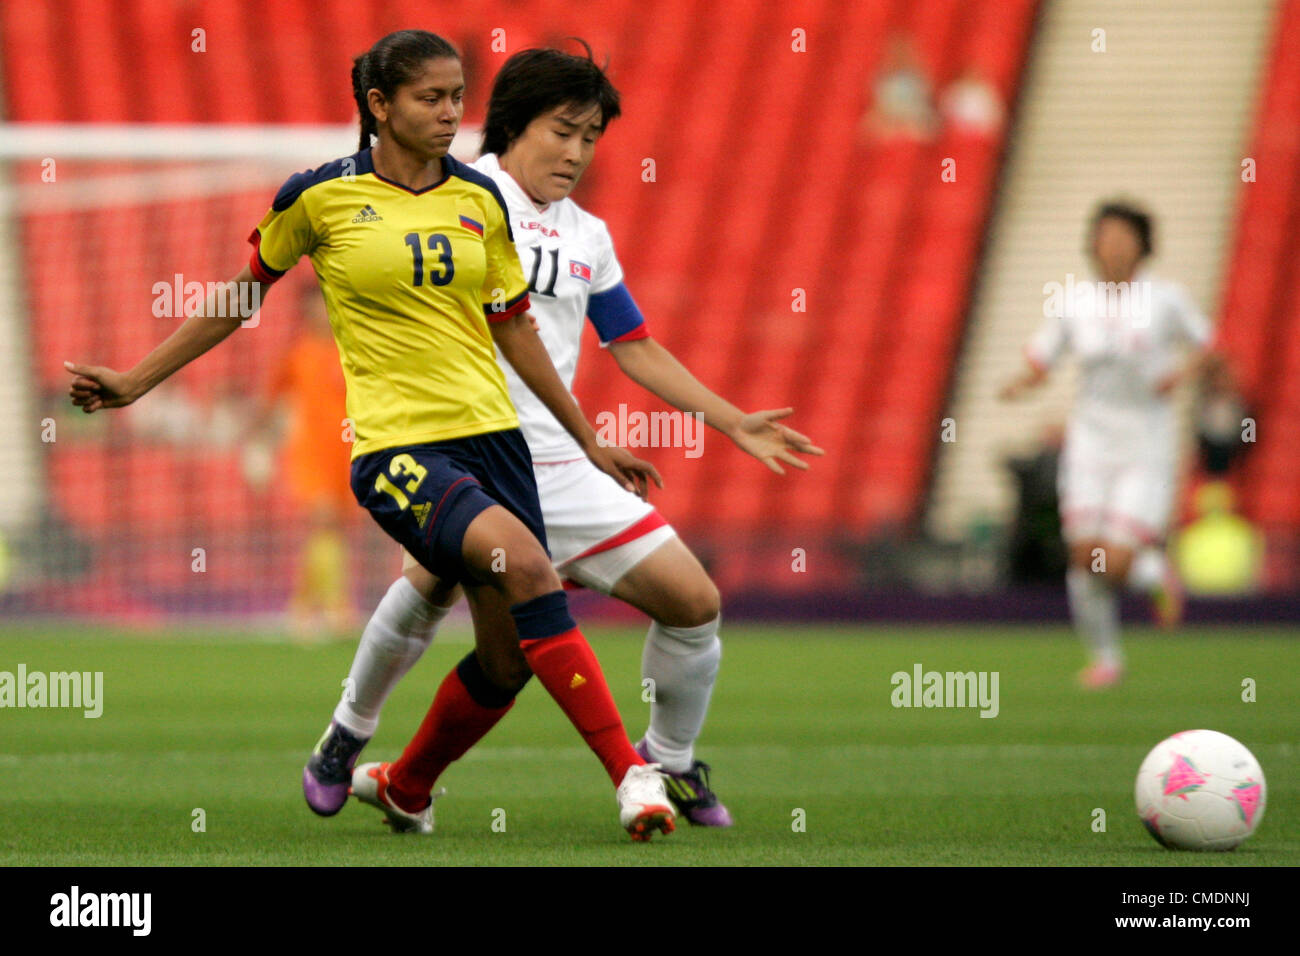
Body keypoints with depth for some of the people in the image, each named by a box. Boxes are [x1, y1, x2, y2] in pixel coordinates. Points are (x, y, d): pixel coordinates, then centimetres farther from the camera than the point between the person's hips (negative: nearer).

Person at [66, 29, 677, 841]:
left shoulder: (480, 201, 9)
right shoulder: (320, 196, -2)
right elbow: (240, 296, 12)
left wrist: (590, 445, 21)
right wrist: (135, 383, 14)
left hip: (489, 432, 5)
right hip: (395, 445, -5)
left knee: (508, 654, 1)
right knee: (525, 562, -29)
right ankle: (629, 772, -28)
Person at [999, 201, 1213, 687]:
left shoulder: (1166, 298, -6)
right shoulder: (1070, 301, -1)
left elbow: (1203, 342, 9)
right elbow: (1040, 361, 4)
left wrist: (1181, 373, -12)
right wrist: (1020, 383, -18)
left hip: (1148, 447, -2)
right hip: (1091, 441, 2)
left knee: (1115, 565, -12)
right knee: (1085, 560, -3)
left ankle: (1154, 571, 24)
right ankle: (1104, 656, 20)